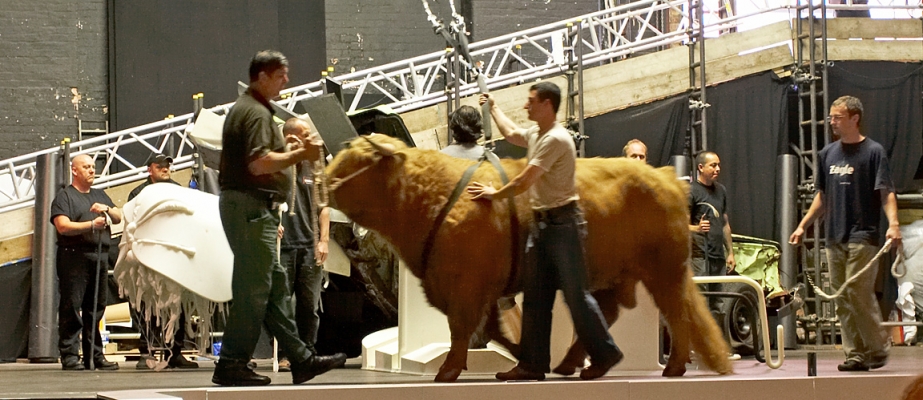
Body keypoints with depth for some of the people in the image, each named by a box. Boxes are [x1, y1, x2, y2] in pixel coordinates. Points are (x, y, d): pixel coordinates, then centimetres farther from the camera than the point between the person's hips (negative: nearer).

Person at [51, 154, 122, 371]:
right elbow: (63, 226, -10)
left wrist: (107, 209, -3)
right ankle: (69, 356, -6)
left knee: (96, 308, 8)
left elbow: (119, 218, 17)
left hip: (100, 256, 6)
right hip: (74, 257, -6)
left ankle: (95, 355, 12)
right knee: (71, 309, -7)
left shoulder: (100, 195, 23)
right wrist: (91, 225, -16)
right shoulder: (65, 196, 3)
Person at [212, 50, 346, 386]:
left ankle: (300, 359, 16)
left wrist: (285, 148, 15)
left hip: (253, 209, 11)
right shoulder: (256, 113, -14)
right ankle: (231, 365, -4)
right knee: (254, 287, -8)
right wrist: (299, 155, -17)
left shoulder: (244, 108, 20)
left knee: (275, 284, 11)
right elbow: (259, 163, -25)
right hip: (251, 206, -11)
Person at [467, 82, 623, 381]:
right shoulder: (535, 134, 12)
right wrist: (492, 108, 46)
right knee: (534, 296, 7)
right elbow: (511, 133, 37)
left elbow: (524, 182, -19)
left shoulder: (556, 139, -17)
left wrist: (494, 194, -5)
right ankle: (533, 364, 8)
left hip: (563, 223, -9)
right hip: (541, 222, 10)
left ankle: (604, 354, 5)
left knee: (575, 294, -5)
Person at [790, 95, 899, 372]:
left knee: (859, 292, -13)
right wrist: (802, 226, 18)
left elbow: (886, 192, -10)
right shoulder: (827, 154, 14)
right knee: (842, 300, 5)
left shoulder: (873, 151, -4)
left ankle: (878, 348, -1)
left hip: (863, 237, -6)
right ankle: (855, 354, 9)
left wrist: (893, 223, -25)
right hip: (834, 238, 7)